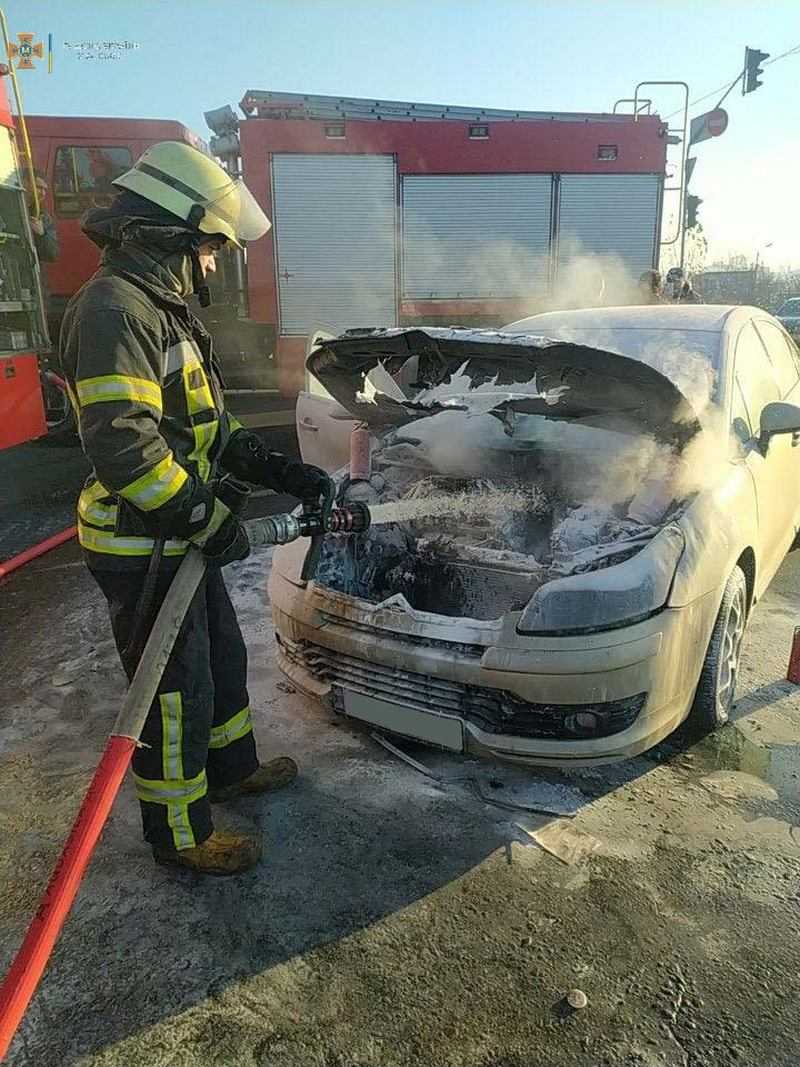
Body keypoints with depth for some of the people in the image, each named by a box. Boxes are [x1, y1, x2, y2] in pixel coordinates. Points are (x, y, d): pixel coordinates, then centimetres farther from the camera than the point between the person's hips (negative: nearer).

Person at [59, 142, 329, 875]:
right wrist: (206, 518, -22)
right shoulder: (114, 308, -19)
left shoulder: (162, 309, 14)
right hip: (142, 549, -10)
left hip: (180, 540, 10)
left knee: (223, 659, 23)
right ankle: (182, 835, 24)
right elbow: (120, 444, -30)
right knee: (176, 693, 4)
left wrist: (281, 472, 9)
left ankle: (232, 768, 45)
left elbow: (209, 427, 17)